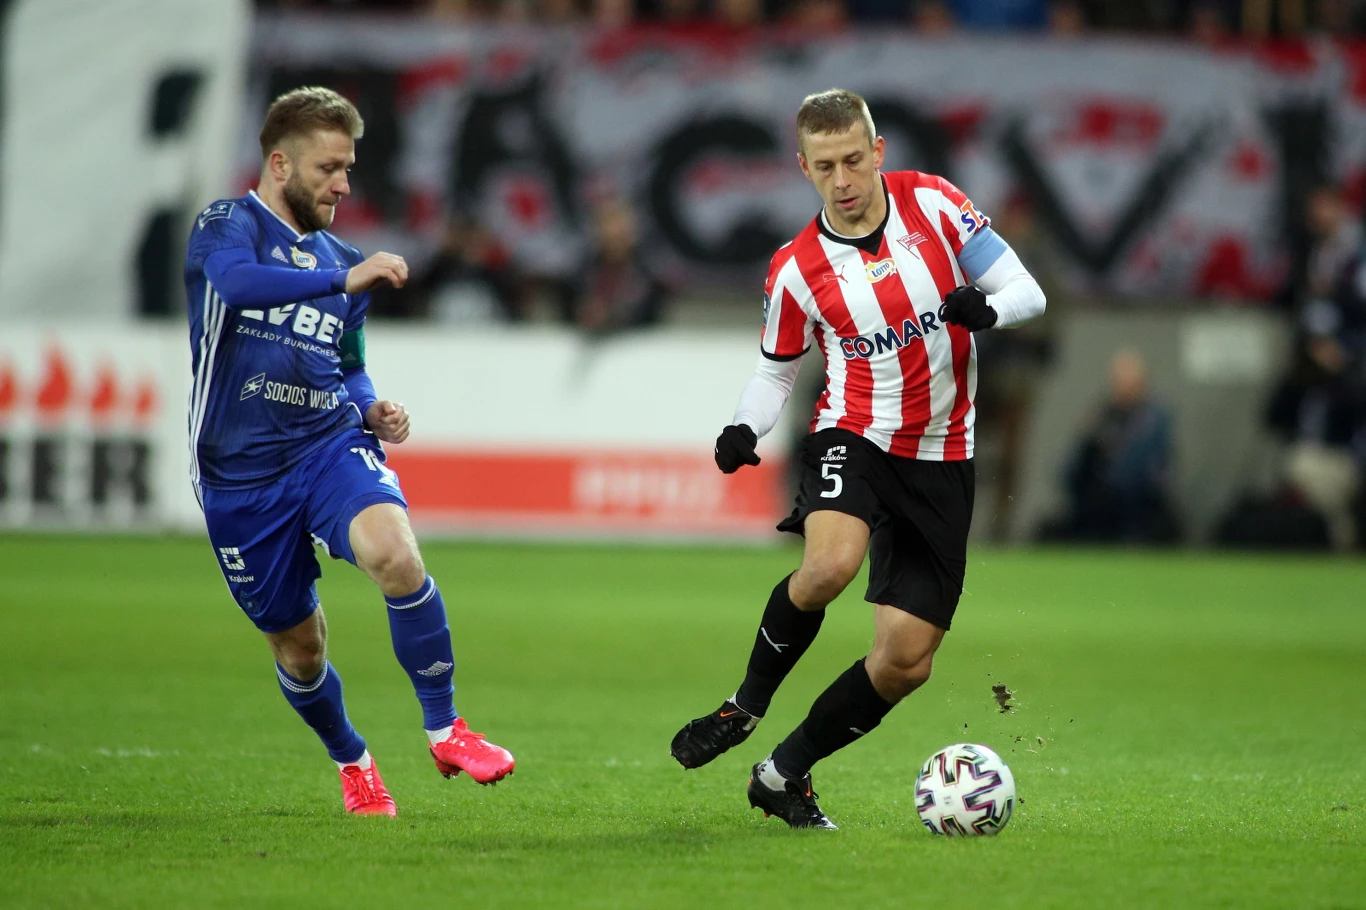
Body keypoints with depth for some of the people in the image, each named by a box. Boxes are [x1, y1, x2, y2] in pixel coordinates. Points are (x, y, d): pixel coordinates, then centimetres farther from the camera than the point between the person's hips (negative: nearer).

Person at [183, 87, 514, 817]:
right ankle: (351, 763, 36)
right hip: (242, 474, -3)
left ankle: (444, 728, -16)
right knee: (297, 646, 7)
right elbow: (237, 280, -27)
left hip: (331, 444, 3)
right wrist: (345, 280, -32)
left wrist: (373, 410, 5)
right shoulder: (227, 224, -3)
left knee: (393, 552, -29)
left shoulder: (343, 262, 15)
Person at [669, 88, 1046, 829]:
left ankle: (785, 774, 16)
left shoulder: (931, 203, -5)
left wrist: (987, 309, -25)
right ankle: (748, 706, -9)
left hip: (942, 459, 2)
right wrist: (744, 429, -11)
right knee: (829, 565, -35)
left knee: (906, 662, -3)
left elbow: (1025, 291, -2)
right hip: (854, 435, -2)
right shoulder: (796, 271, -4)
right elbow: (776, 371, 10)